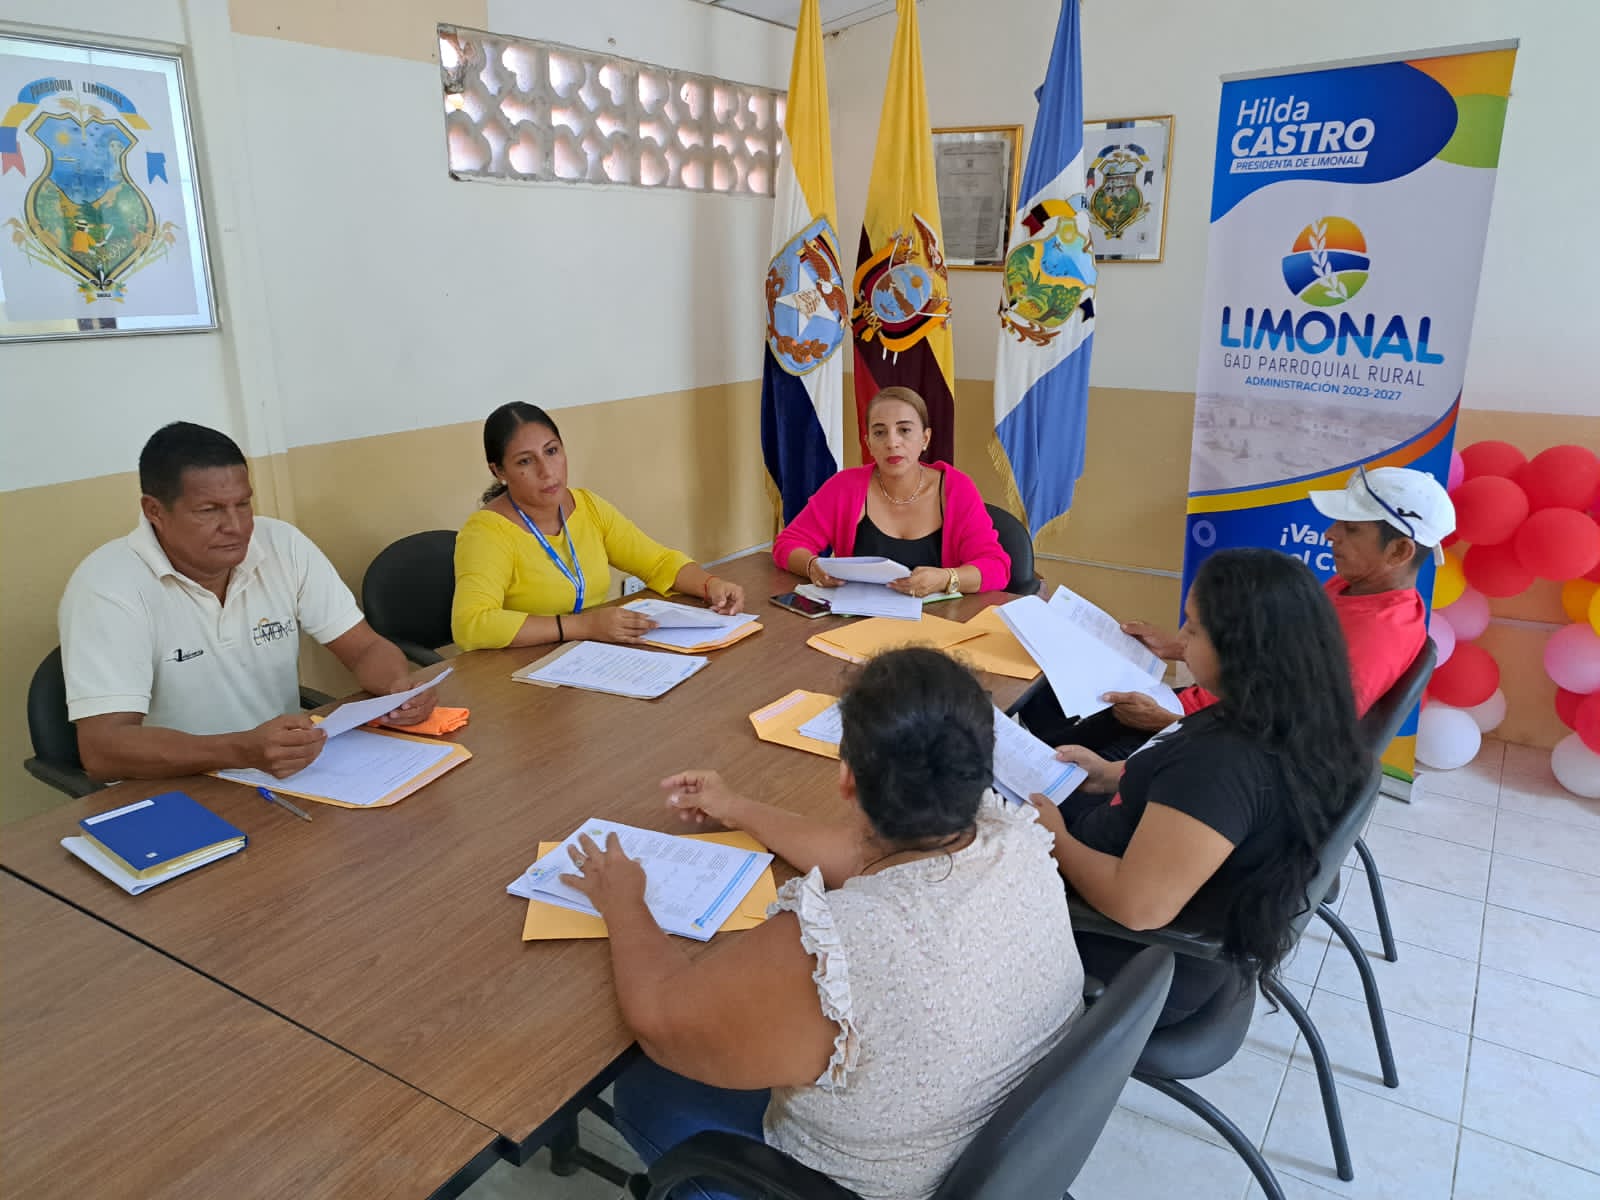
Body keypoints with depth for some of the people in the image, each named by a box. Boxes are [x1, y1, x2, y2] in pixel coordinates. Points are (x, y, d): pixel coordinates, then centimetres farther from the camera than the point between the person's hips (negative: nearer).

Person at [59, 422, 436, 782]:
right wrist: (242, 751, -39)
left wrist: (400, 687, -22)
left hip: (290, 776, 4)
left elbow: (365, 648, 1)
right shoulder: (106, 586, -17)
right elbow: (102, 749, -25)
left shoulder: (284, 545, -4)